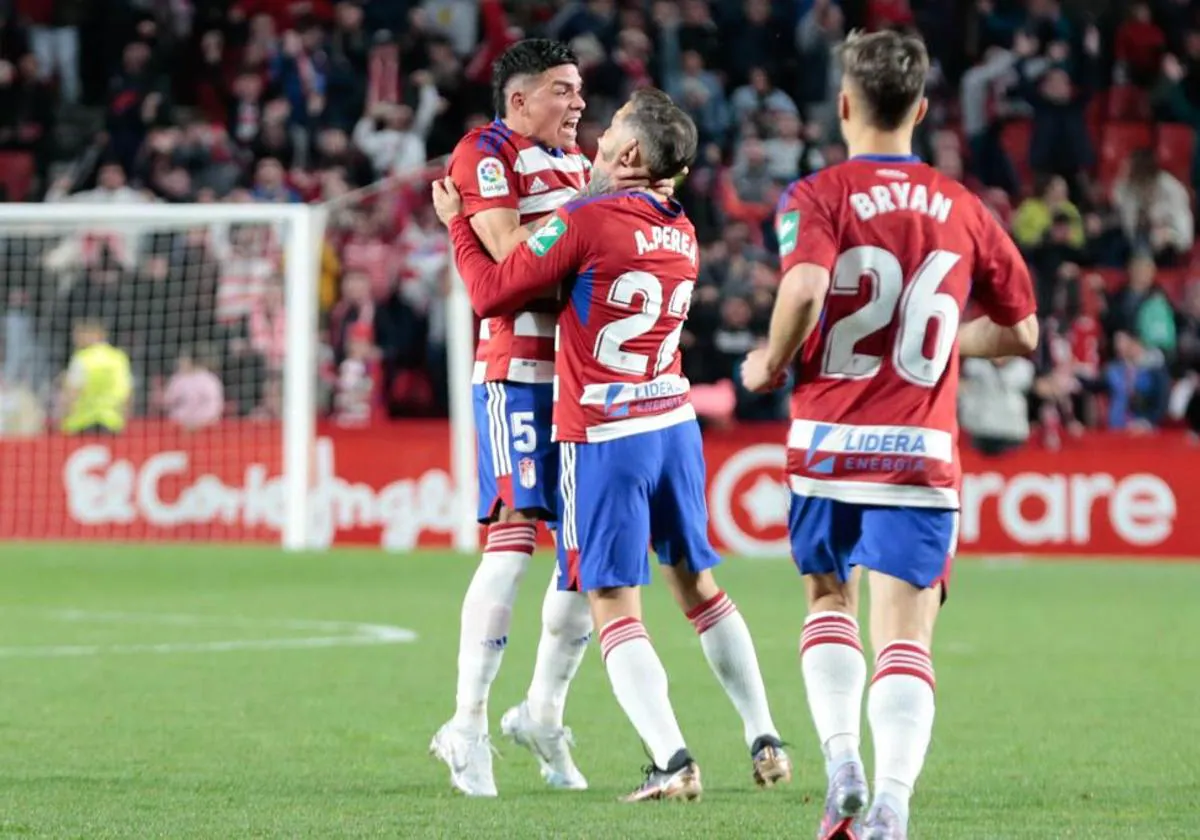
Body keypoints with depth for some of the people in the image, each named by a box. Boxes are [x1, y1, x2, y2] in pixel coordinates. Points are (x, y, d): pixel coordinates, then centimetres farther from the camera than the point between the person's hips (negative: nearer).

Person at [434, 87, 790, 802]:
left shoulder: (585, 222, -13)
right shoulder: (683, 236, 7)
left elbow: (493, 293, -7)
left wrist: (457, 223, 8)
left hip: (603, 439, -6)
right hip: (676, 424, 6)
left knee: (615, 607, -3)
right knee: (700, 586, 18)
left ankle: (672, 763, -13)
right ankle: (766, 742, 19)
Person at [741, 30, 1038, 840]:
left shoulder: (818, 197, -2)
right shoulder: (963, 210, 8)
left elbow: (805, 287, -22)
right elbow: (1019, 331, 14)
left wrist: (772, 363, -5)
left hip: (830, 440, -1)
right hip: (923, 453, 1)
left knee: (829, 603, 22)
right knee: (906, 636, -3)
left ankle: (841, 760, 3)